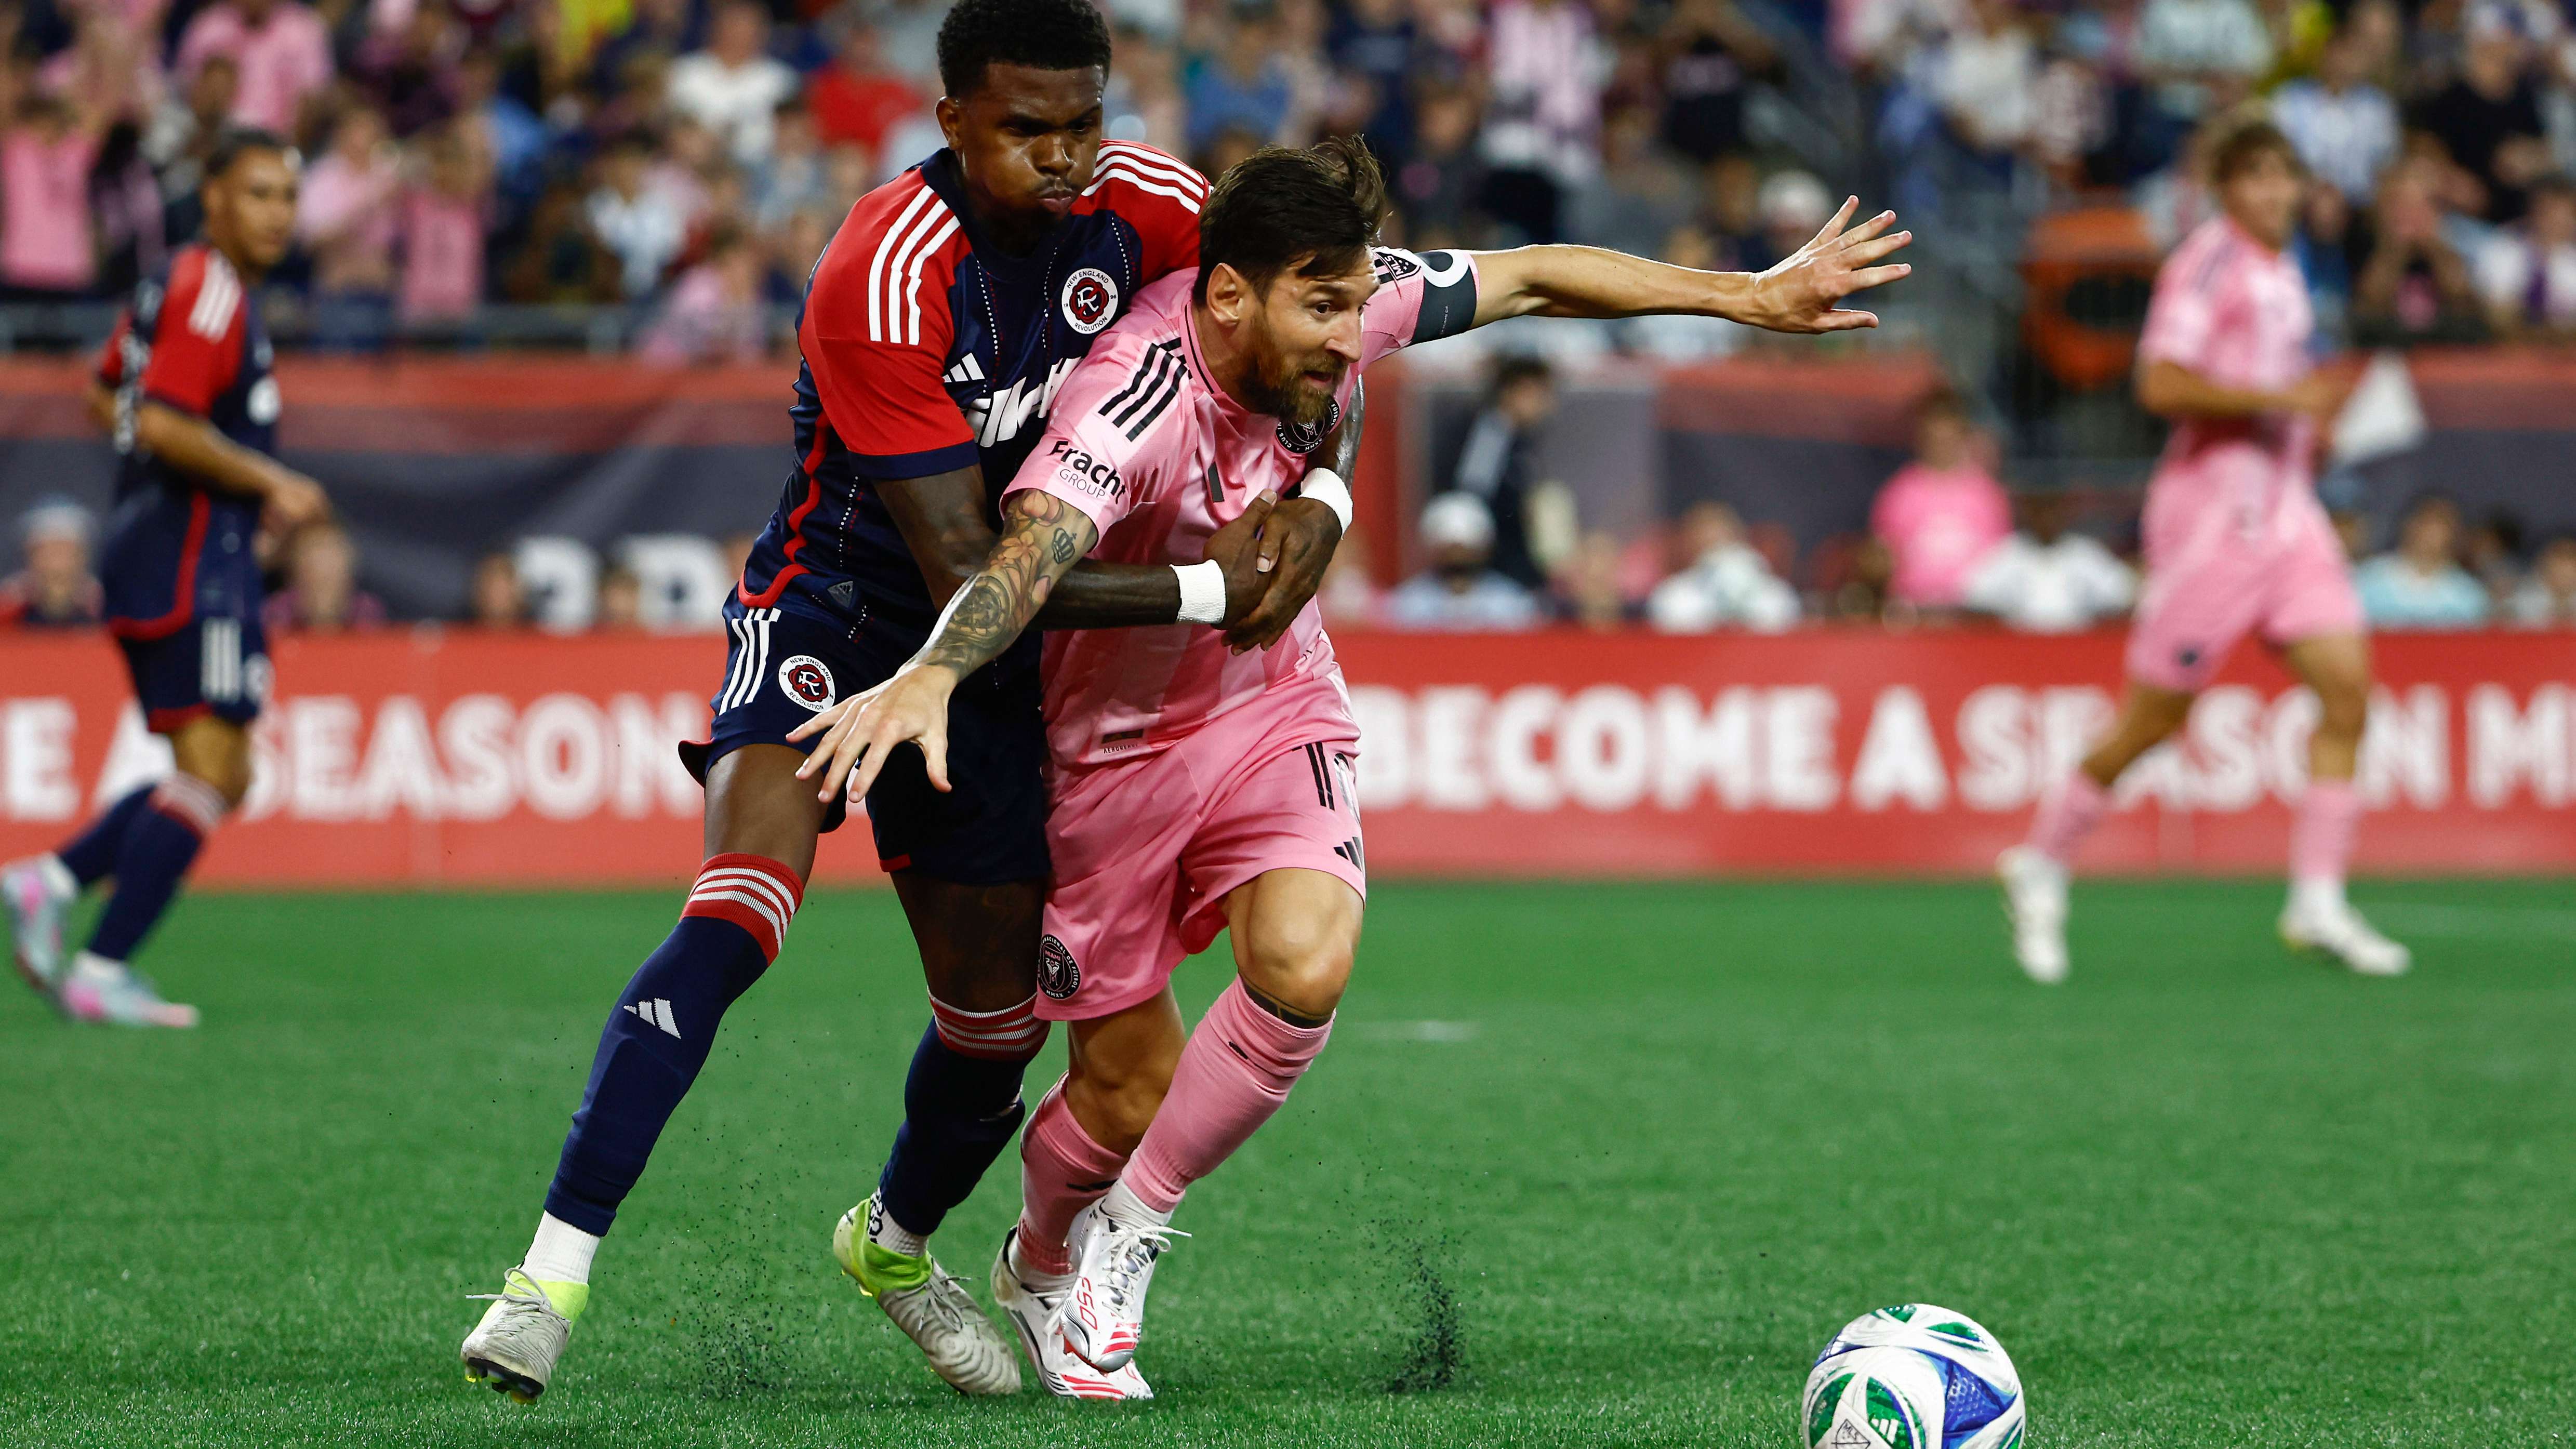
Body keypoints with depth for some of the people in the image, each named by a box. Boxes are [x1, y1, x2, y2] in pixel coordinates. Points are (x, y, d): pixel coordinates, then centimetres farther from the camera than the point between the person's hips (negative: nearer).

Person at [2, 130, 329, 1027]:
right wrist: (273, 486, -17)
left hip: (153, 546, 10)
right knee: (210, 773, -12)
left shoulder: (180, 285, 17)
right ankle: (100, 974, -14)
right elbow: (162, 425, -24)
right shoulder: (210, 295, -13)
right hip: (194, 558, -10)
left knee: (221, 780, 11)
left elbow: (105, 398, 26)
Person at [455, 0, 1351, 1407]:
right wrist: (1205, 589, -26)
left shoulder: (1141, 205, -12)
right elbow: (970, 579, -27)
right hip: (831, 609, -6)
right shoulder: (882, 282, -29)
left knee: (998, 1015, 12)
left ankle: (894, 1243, 44)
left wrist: (1315, 503, -12)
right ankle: (552, 1275, -32)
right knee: (736, 912, -30)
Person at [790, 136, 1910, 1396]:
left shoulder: (1340, 308, -16)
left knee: (1304, 965, -24)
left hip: (1275, 710, 4)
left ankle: (1126, 1231, 1)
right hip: (1116, 742, -4)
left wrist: (1748, 295, 4)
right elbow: (1031, 549, -51)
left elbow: (1529, 279, -1)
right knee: (1126, 1093, 3)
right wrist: (928, 678, -70)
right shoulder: (1133, 403, -34)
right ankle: (1040, 1266, 40)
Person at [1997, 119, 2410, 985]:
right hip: (2212, 515, -8)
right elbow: (2161, 384, -23)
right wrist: (2282, 399, -23)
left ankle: (2318, 902, -3)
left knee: (2347, 687, -5)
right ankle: (2042, 866, 16)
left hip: (2286, 514, 8)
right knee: (2154, 719, -2)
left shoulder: (2282, 271, 16)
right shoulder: (2208, 262, -11)